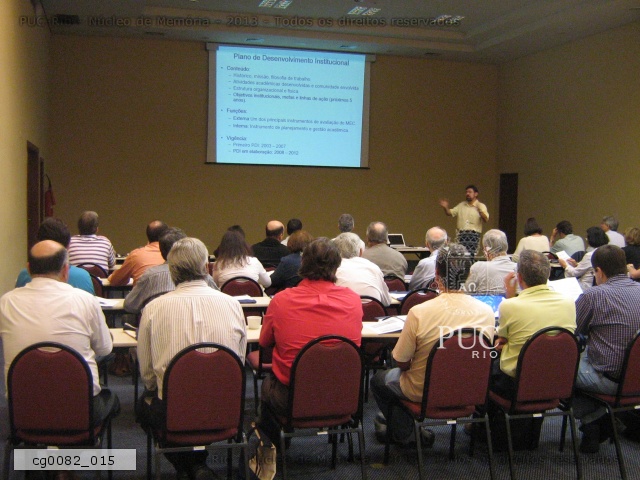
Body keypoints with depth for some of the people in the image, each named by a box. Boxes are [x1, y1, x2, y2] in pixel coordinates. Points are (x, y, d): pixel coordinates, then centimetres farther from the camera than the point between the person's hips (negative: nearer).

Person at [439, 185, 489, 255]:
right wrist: (445, 207, -5)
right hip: (461, 234, 4)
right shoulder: (461, 205, 18)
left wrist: (480, 211, -25)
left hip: (474, 234, -4)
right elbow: (450, 213, 15)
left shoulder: (481, 206, 4)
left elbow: (486, 220, -8)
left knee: (471, 254, -12)